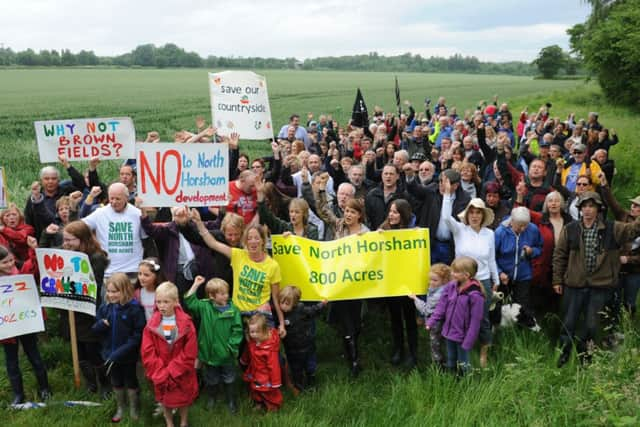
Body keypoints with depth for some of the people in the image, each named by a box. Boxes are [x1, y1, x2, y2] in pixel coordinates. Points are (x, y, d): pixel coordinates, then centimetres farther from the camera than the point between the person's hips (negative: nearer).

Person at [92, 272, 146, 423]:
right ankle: (120, 408, 42)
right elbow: (96, 329, 3)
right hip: (110, 354, 5)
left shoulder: (134, 308, -20)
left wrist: (121, 351, -24)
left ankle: (134, 409, 35)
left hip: (128, 355, -5)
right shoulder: (105, 307, -5)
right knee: (116, 382, 22)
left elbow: (138, 334, -19)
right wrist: (101, 325, -21)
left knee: (130, 382, 14)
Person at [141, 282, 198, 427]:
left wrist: (171, 372, -18)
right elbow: (147, 354, -10)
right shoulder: (151, 325, -8)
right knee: (165, 401, 17)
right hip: (160, 376, 2)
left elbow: (189, 354, -15)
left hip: (182, 374, -1)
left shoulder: (186, 324, -14)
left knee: (183, 400, 15)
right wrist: (161, 374, -18)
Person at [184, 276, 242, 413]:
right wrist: (195, 285, -18)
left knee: (229, 379, 17)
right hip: (210, 352, 1)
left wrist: (232, 346, -16)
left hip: (227, 354, 0)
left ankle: (231, 400, 38)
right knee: (211, 379, 21)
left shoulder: (233, 310, -12)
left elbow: (237, 330, -10)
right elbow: (189, 302, -15)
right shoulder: (204, 306, -9)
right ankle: (211, 397, 45)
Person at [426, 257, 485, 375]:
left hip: (462, 336, -6)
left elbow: (475, 321, -20)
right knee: (450, 361, 23)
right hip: (449, 332, 6)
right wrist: (432, 321, -6)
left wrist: (468, 342, -17)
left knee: (463, 364, 12)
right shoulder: (450, 286, -5)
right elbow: (442, 305, 3)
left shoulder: (475, 295, -24)